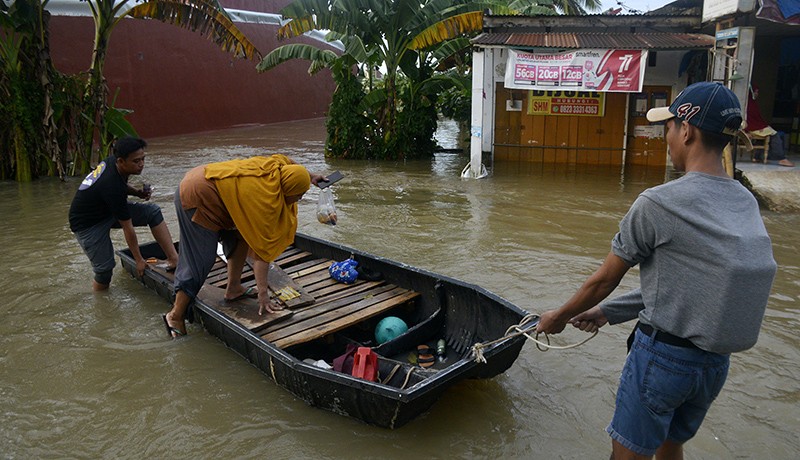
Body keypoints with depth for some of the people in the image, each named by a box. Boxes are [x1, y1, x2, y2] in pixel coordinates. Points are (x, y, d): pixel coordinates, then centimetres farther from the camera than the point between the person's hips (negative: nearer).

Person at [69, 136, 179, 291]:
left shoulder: (112, 161, -12)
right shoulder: (112, 187, -35)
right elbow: (128, 228, -25)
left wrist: (136, 192, -7)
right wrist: (139, 260, -15)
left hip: (107, 209, 8)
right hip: (87, 224, -8)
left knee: (153, 211, -11)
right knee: (105, 269, -15)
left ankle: (173, 259, -16)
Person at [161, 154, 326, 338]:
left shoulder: (278, 164, -4)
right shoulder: (269, 200, -23)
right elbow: (261, 250, -22)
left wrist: (310, 176, 33)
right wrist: (263, 293, -20)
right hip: (197, 198, -10)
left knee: (242, 236, 9)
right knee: (199, 262, -7)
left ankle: (233, 289, 16)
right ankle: (175, 316, 4)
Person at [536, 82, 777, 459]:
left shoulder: (657, 203, -20)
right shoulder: (746, 203, 2)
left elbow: (605, 279, -9)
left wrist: (559, 317, 8)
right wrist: (608, 313, 12)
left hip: (662, 357, -7)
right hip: (716, 362, 7)